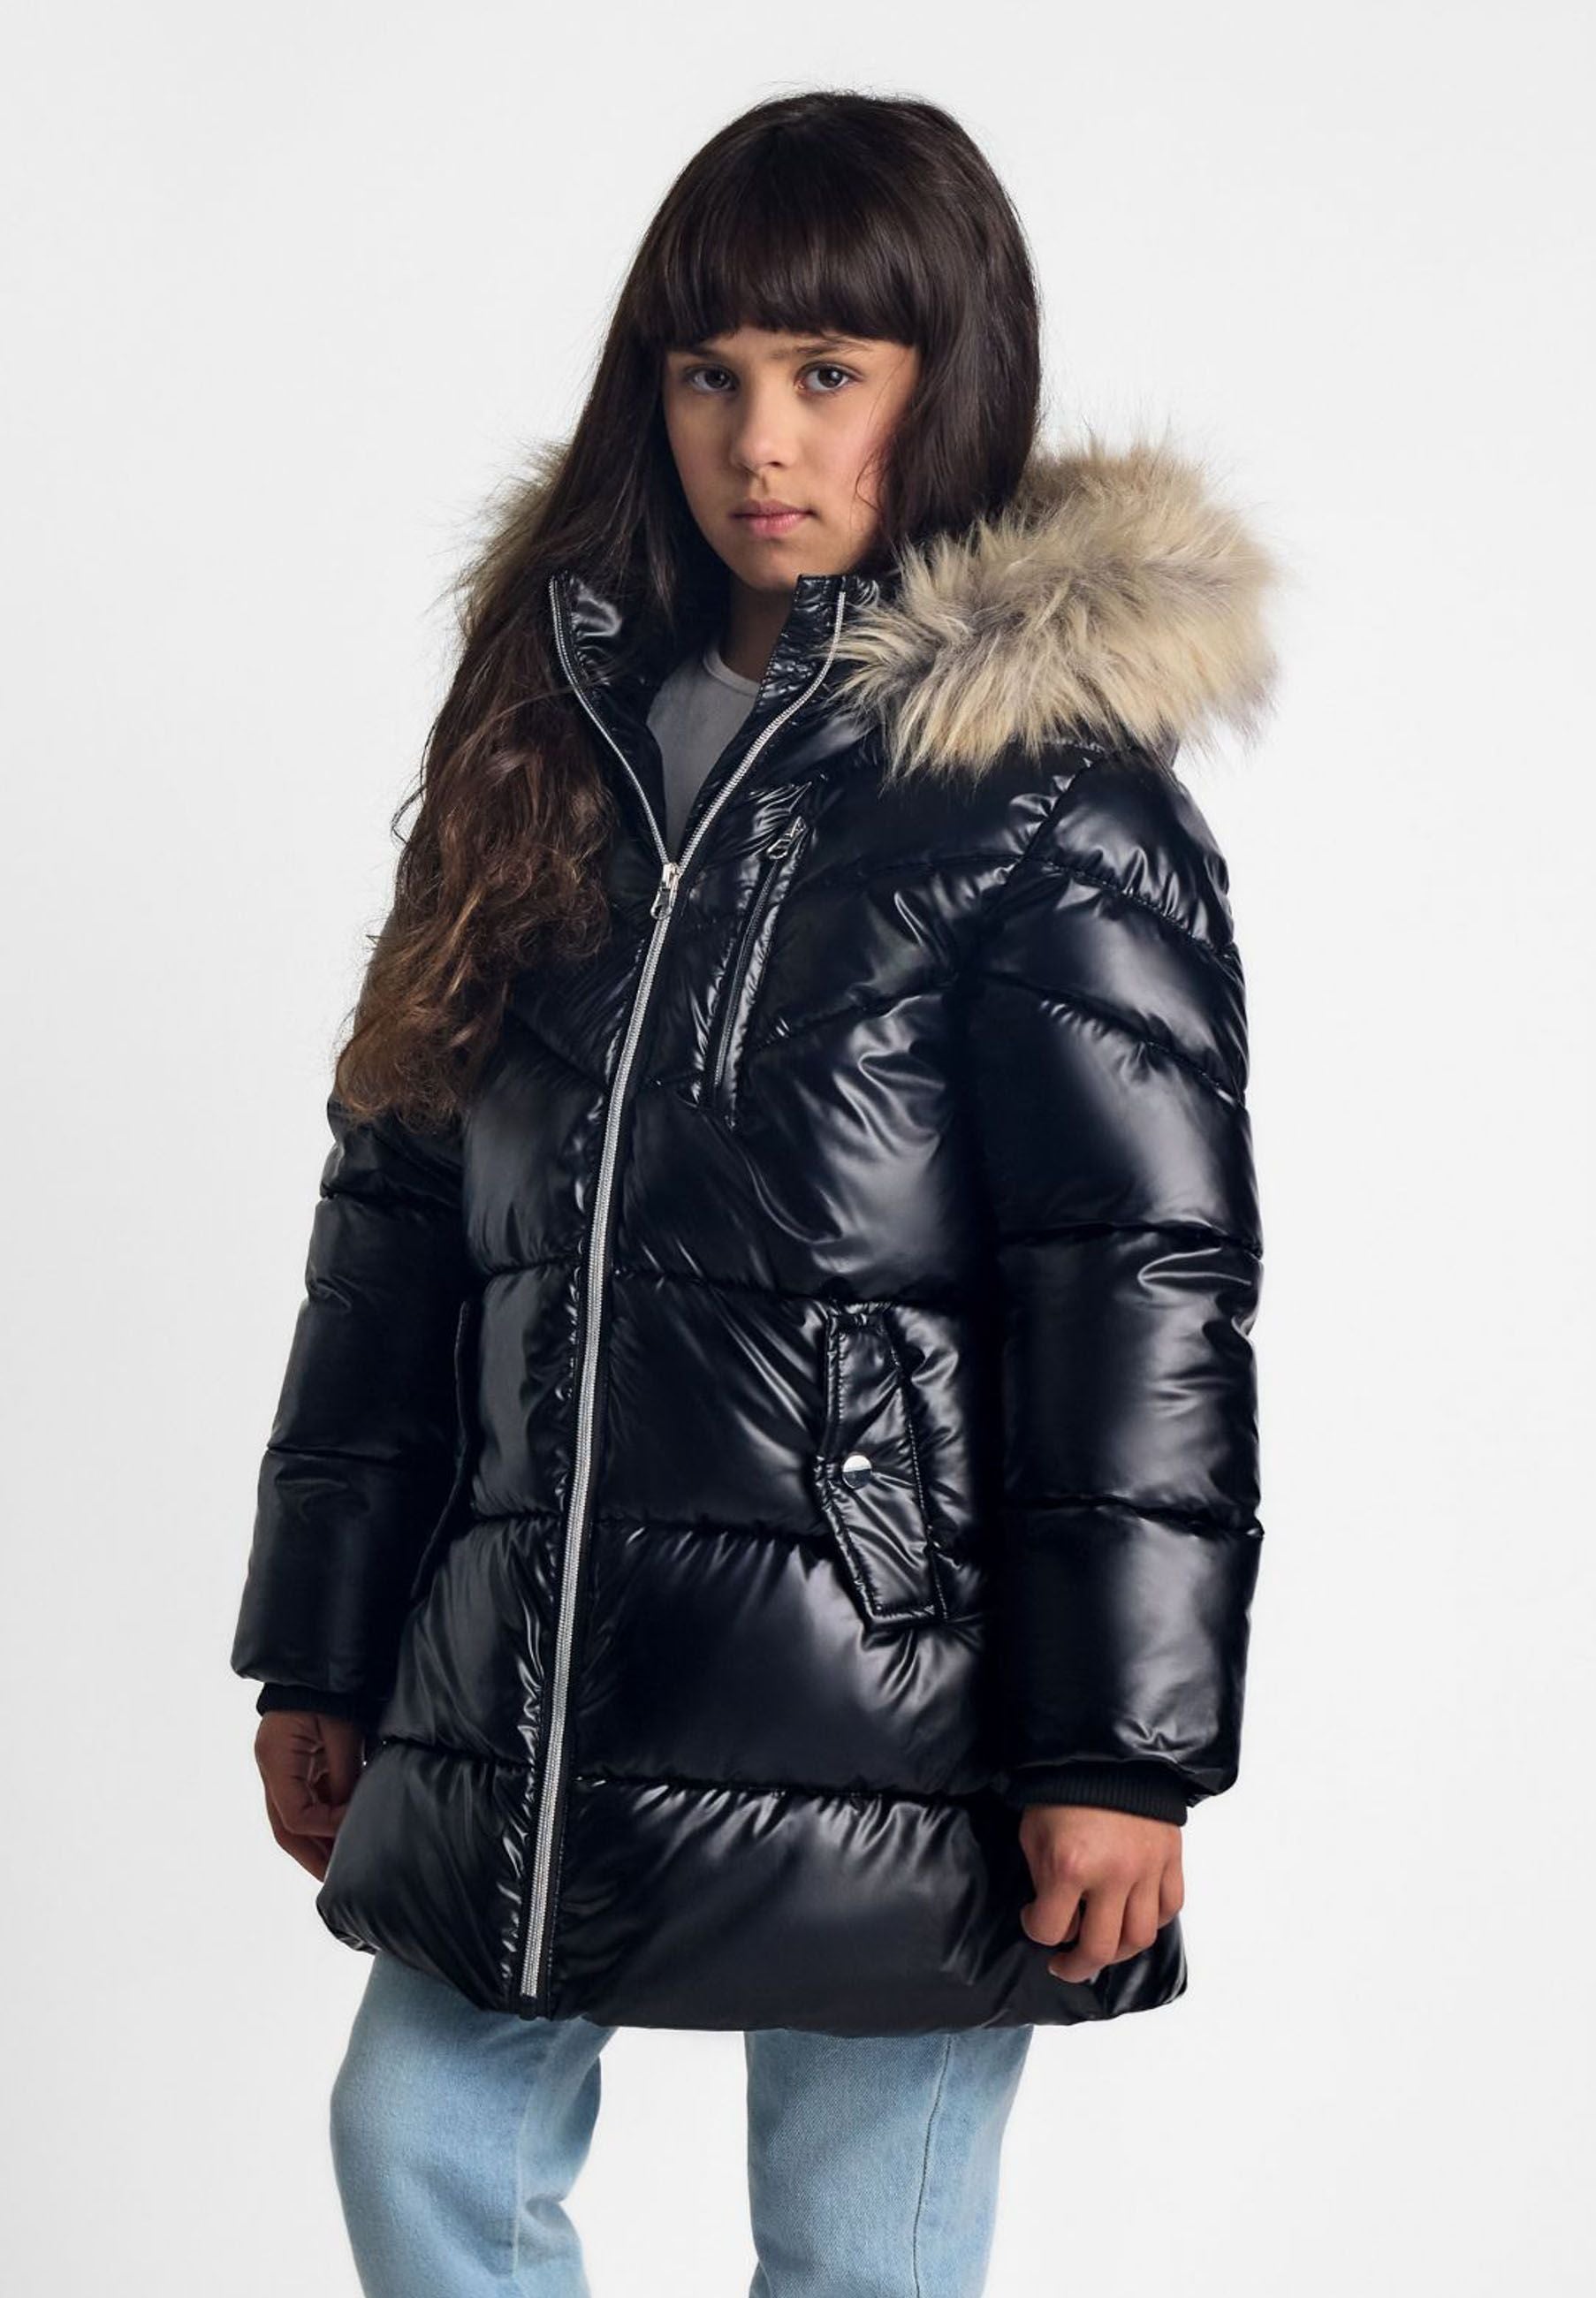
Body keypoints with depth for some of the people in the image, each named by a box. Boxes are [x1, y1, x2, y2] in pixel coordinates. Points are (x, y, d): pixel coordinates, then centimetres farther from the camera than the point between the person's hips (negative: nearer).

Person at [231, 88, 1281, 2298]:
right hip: (532, 1689, 6)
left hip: (885, 1701, -5)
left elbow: (1147, 1293, -10)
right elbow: (399, 1203, 11)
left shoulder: (1053, 799, -8)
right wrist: (322, 1644, 12)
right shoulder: (558, 726, 9)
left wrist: (1120, 1748, -14)